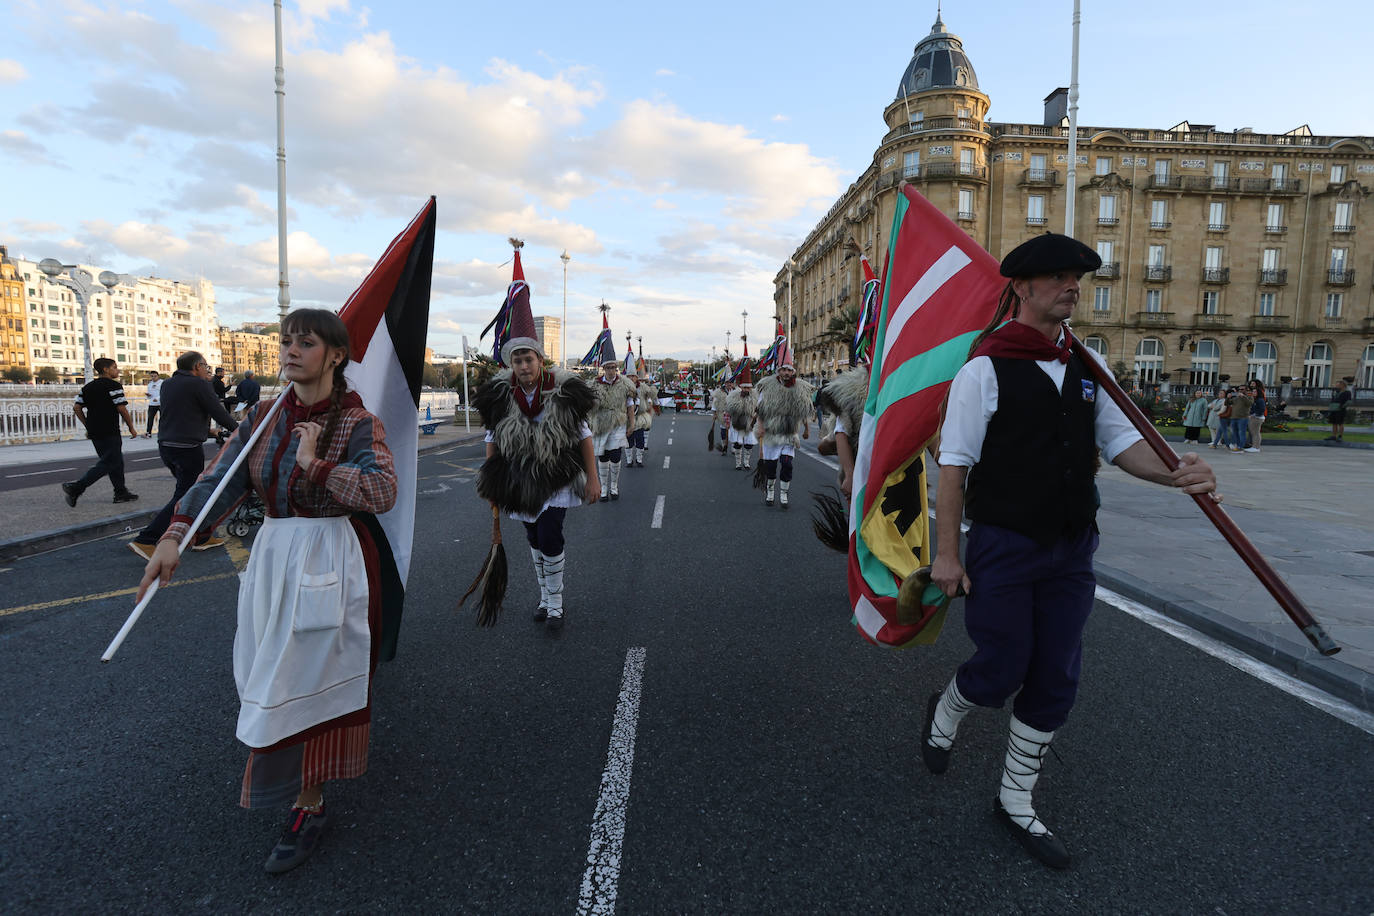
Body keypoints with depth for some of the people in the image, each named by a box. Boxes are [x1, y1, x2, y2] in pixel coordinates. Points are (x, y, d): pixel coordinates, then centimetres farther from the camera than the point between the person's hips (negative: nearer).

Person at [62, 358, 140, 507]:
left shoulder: (88, 386, 14)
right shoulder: (114, 386, -9)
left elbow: (76, 407, 12)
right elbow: (122, 409, -13)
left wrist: (88, 426, 17)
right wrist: (131, 428, -3)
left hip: (94, 432, 9)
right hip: (109, 432, -9)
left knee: (116, 461, 15)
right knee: (108, 463, -7)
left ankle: (121, 493, 16)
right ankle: (75, 488, -15)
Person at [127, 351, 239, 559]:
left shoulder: (167, 384, 14)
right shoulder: (199, 384, -9)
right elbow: (219, 412, -8)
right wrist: (237, 429, 9)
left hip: (165, 446, 9)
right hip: (188, 448, -9)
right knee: (184, 497, -5)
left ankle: (203, 537, 22)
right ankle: (145, 540, -8)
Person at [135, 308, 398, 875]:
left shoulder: (356, 423, -12)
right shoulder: (263, 418, 6)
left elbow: (383, 492, -24)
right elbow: (220, 478, -1)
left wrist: (316, 465, -25)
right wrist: (175, 535, -13)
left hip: (332, 562, -6)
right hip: (274, 555, 6)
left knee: (314, 678, 0)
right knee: (273, 673, 18)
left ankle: (309, 804, 14)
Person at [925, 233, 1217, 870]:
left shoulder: (1086, 366, 7)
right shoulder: (985, 368, -11)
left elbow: (1121, 442, 10)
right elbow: (954, 465, -11)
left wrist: (1177, 474, -11)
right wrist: (946, 552, -12)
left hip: (1071, 551, 6)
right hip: (1003, 548, -6)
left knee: (1055, 683, 10)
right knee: (1002, 671, 3)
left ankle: (1015, 801, 29)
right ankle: (945, 710, 39)